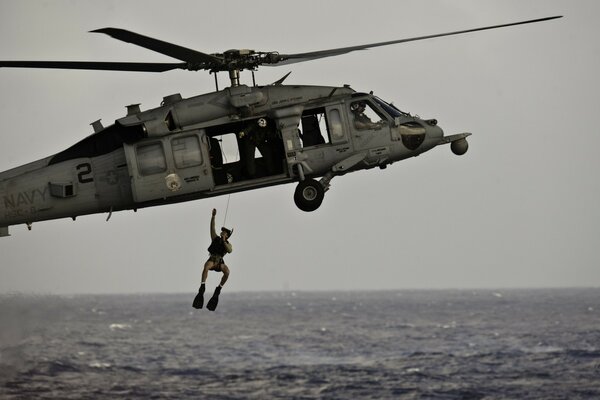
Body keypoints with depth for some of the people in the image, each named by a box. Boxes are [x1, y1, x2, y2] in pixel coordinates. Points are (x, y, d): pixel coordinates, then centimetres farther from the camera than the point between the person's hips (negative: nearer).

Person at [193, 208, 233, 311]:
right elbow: (212, 227, 5)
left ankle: (218, 289, -16)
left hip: (220, 262, 1)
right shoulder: (215, 238, 12)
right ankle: (202, 287, -40)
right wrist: (213, 216, -5)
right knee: (206, 267, -38)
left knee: (227, 271, -31)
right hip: (212, 260, -1)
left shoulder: (228, 244, 10)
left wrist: (224, 241, -11)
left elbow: (230, 250, -12)